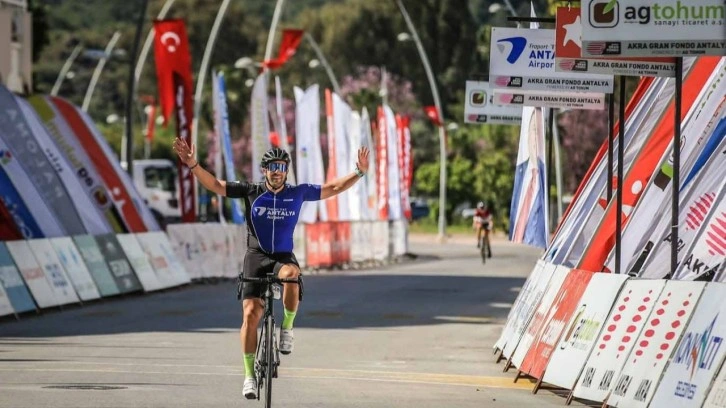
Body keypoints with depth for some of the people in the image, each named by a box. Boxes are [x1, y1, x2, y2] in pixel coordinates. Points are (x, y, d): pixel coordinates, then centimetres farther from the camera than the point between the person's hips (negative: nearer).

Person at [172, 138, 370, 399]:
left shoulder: (298, 193, 2)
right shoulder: (251, 192, -1)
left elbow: (334, 188, 6)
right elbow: (214, 185, -2)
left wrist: (360, 172, -5)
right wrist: (192, 164, -15)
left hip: (284, 256, 0)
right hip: (256, 256, 0)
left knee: (291, 274, -38)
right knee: (251, 313, -13)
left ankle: (287, 327, -16)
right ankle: (250, 375, -6)